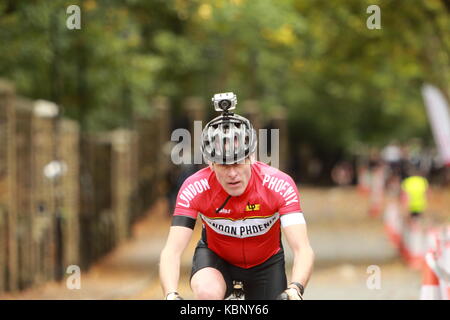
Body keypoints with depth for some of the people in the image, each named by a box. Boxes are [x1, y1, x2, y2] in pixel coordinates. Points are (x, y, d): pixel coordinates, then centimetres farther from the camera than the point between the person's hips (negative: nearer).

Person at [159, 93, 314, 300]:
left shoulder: (279, 185, -29)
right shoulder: (195, 188, -28)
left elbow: (303, 250, -36)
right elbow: (172, 251, -34)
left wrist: (294, 290, -57)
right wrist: (171, 296, -53)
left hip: (265, 262, 1)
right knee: (207, 293, -33)